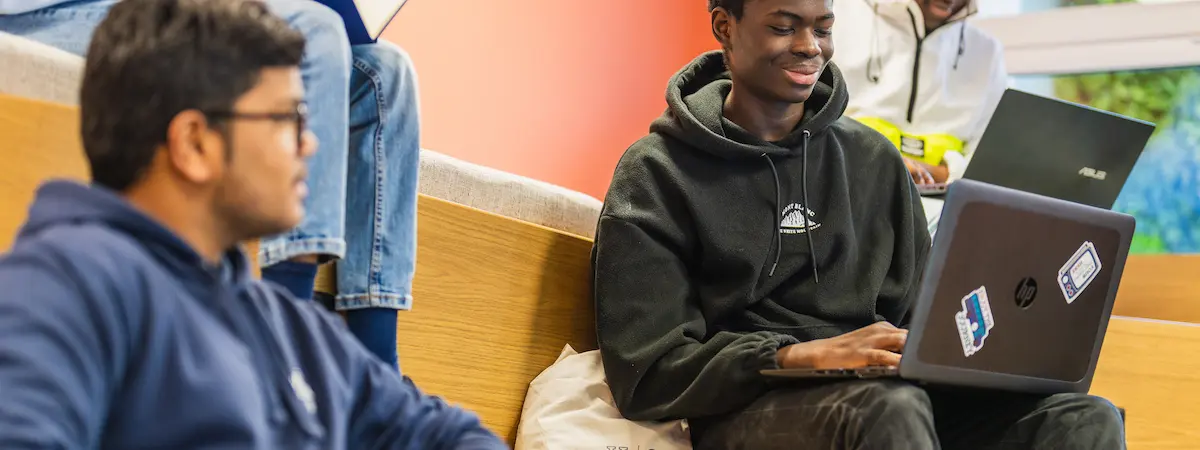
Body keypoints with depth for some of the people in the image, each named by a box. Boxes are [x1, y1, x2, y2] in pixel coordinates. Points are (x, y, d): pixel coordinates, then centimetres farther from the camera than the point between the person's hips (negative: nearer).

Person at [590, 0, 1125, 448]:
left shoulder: (874, 159, 15)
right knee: (889, 406, -38)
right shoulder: (657, 175, 0)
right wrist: (804, 357, -22)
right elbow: (645, 373, -8)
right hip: (745, 405, -5)